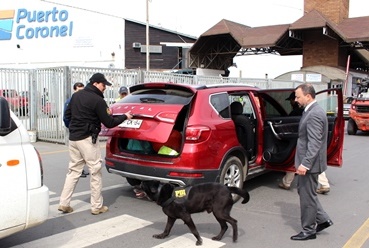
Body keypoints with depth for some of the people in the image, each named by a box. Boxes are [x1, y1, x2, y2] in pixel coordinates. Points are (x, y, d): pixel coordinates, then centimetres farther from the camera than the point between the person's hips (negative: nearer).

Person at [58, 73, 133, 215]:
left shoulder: (76, 95, 10)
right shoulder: (97, 100, -13)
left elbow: (67, 115, 17)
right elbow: (109, 123, -12)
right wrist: (125, 117, 1)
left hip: (73, 138, 8)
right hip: (87, 139, -8)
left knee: (73, 171, 14)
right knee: (95, 172, 2)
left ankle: (64, 203, 14)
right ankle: (97, 206, 8)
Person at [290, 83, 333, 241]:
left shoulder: (314, 114, -21)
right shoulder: (313, 111, 11)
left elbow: (314, 143, -26)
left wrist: (305, 164, -28)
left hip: (309, 164, -10)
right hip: (307, 162, 10)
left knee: (307, 196, 3)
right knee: (304, 192, 20)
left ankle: (308, 231, 17)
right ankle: (322, 219, 30)